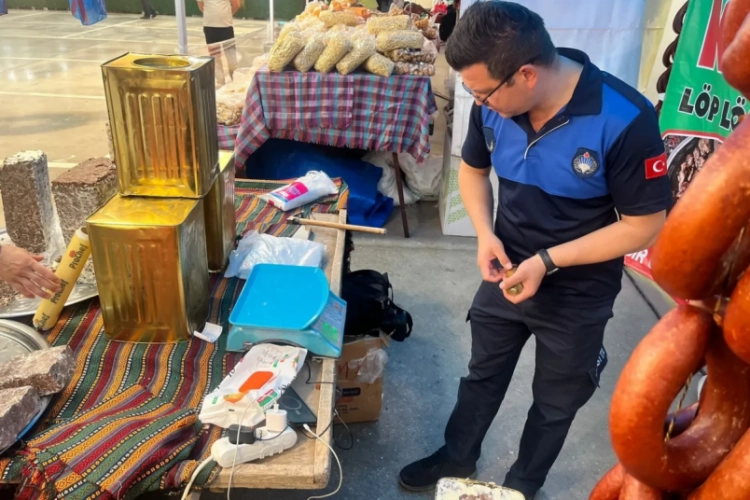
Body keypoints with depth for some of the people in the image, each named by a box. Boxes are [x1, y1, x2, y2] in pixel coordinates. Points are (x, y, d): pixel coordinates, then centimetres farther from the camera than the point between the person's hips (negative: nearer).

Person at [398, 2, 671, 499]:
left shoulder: (625, 120, -30)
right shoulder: (494, 105, -15)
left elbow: (646, 225, -21)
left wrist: (549, 261, -26)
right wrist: (485, 233, -14)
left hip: (578, 295, -3)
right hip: (506, 273, 4)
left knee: (556, 402, 19)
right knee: (482, 375, 24)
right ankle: (458, 457, 51)